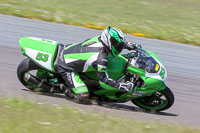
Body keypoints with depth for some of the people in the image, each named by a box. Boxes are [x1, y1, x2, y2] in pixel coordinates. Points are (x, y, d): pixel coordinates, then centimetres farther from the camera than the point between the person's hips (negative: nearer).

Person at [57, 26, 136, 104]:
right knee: (83, 97, -18)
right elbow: (103, 80, -24)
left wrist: (127, 45, 17)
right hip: (66, 67, -9)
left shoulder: (99, 39, -8)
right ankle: (69, 90, 9)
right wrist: (121, 86, -23)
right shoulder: (101, 57, -30)